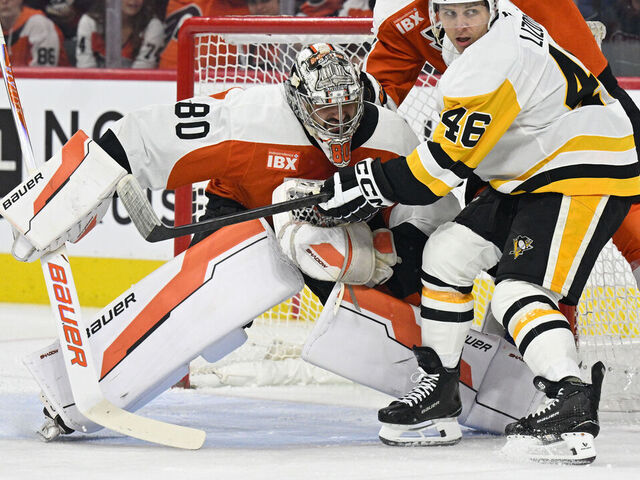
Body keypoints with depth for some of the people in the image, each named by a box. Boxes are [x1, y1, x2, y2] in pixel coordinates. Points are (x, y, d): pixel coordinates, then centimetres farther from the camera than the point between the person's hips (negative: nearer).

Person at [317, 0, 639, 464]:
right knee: (447, 252, 9)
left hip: (587, 179, -11)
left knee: (520, 290, -24)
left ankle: (572, 407, -39)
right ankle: (440, 387, 19)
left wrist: (372, 184, -14)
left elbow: (447, 161, -21)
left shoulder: (494, 62, -25)